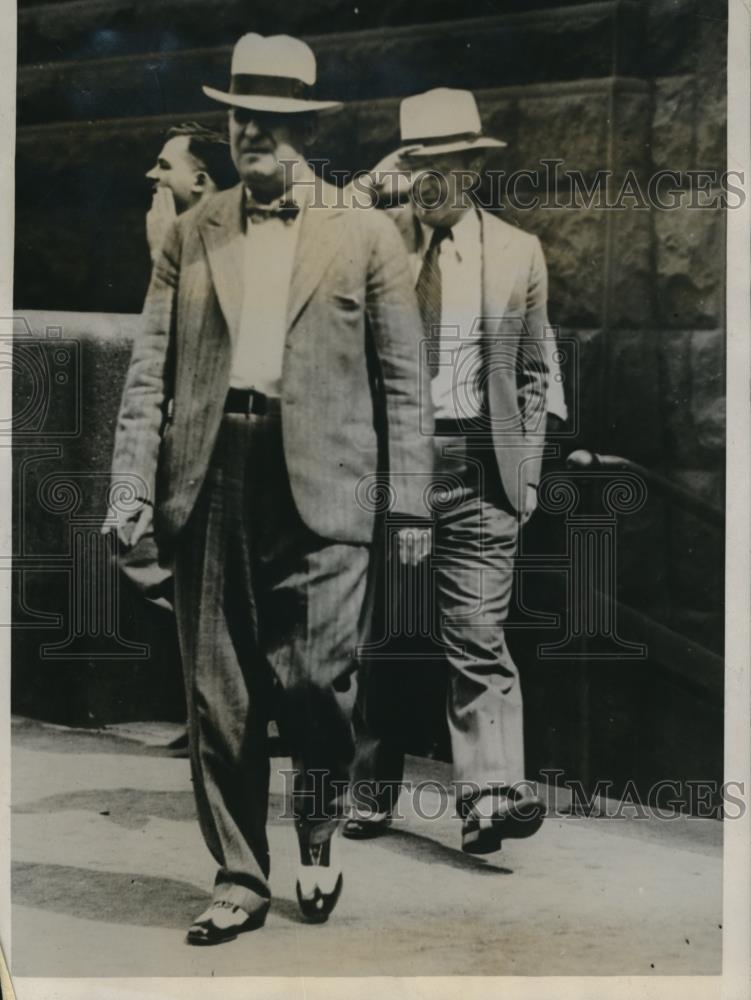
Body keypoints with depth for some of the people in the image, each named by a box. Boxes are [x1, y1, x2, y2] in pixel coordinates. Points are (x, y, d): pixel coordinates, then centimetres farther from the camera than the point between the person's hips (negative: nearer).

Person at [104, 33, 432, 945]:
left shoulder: (365, 235, 8)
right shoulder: (189, 235, 14)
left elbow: (402, 378, 6)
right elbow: (150, 367, 10)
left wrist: (409, 501, 0)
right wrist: (133, 483, -1)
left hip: (320, 484, -2)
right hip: (210, 479, 3)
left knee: (316, 684, -4)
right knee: (217, 698, 5)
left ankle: (318, 837, 26)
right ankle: (239, 880, 21)